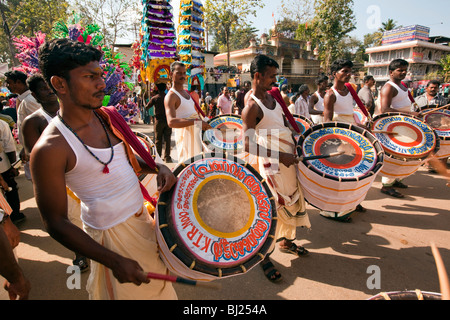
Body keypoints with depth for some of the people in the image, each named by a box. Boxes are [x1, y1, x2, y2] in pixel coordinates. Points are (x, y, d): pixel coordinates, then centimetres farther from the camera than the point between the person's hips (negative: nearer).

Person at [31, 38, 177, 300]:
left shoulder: (108, 117, -3)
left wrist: (158, 168, -10)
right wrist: (114, 261, -19)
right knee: (129, 290, 16)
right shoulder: (50, 148, -21)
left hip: (142, 217, 6)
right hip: (112, 234, -6)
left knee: (156, 284, 24)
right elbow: (56, 224, -17)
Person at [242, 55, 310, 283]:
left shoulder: (270, 95, 7)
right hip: (271, 162, -9)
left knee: (292, 201, 20)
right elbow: (248, 145, -26)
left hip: (288, 159, 9)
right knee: (271, 208, -1)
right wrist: (280, 156, -25)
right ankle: (264, 256, 19)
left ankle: (286, 241, 41)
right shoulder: (251, 107, -20)